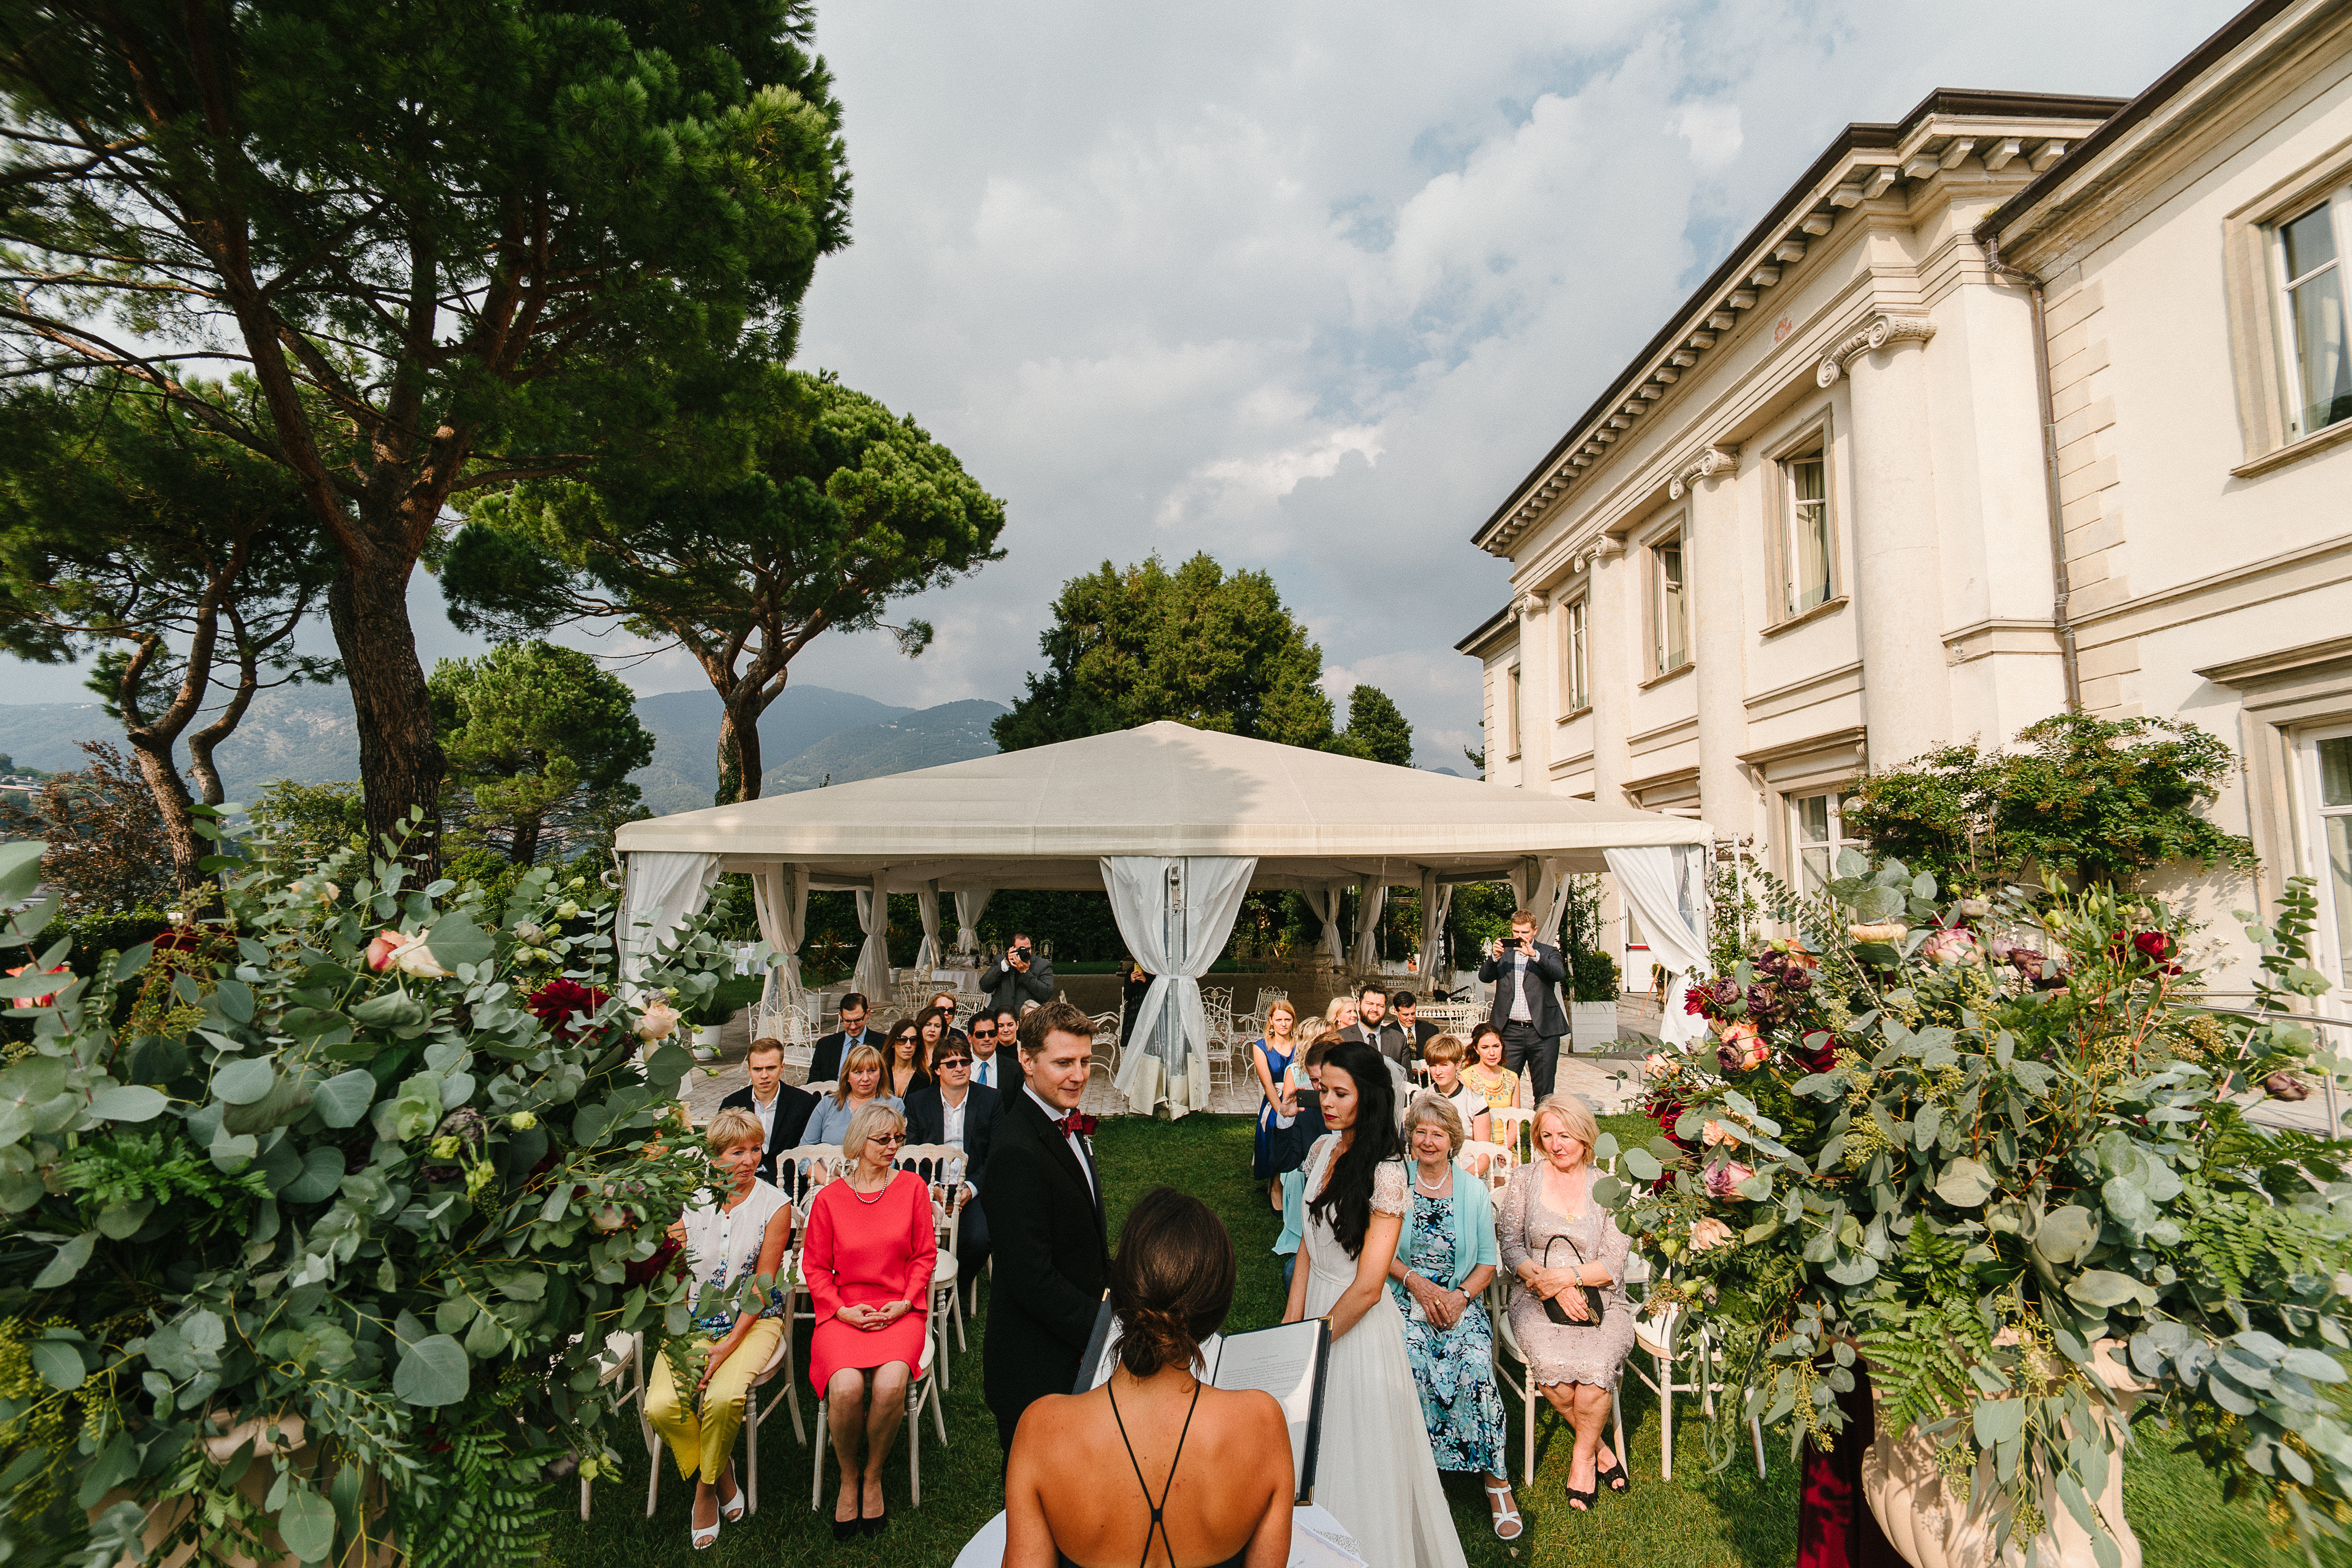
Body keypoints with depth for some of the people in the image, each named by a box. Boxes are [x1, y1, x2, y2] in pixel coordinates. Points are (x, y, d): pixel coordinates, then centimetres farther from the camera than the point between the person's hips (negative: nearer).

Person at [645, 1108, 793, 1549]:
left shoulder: (775, 1206, -7)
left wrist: (728, 1346, -15)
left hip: (753, 1321, -3)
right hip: (693, 1319, 3)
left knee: (723, 1399, -28)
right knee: (661, 1406, -21)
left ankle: (706, 1487, 5)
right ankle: (721, 1473, 8)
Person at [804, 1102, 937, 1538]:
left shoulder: (912, 1187, 3)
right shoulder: (828, 1198, 2)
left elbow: (924, 1255, 6)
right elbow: (815, 1266, 7)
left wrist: (905, 1302, -7)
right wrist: (841, 1309, -7)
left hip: (899, 1311, 0)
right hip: (844, 1313, 0)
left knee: (890, 1384, -27)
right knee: (846, 1387, -27)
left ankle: (873, 1475, 3)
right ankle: (848, 1477, 4)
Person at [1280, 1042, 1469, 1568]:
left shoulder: (1386, 1173, -23)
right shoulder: (1323, 1149, -2)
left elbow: (1368, 1287, -21)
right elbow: (1308, 1246, 5)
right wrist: (1291, 1325, 0)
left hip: (1359, 1322, -6)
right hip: (1316, 1305, 6)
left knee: (1357, 1450, 10)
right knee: (1313, 1441, 20)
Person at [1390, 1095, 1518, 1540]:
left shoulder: (1474, 1192, 4)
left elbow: (1488, 1261, 6)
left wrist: (1460, 1296, -11)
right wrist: (1415, 1282, -12)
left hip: (1461, 1301, 1)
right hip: (1406, 1299, 0)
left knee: (1475, 1368, -25)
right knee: (1411, 1365, -27)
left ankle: (1495, 1477, -7)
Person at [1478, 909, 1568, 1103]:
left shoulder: (1549, 953, 7)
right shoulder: (1502, 953, 13)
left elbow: (1560, 974, -12)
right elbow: (1484, 978, 1)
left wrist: (1534, 955, -25)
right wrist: (1494, 957, -16)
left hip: (1542, 1031, -1)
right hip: (1510, 1030, 1)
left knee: (1544, 1092, 5)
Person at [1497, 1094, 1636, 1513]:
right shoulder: (1524, 1179, 5)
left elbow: (1612, 1266, 0)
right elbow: (1511, 1248, 1)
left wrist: (1565, 1276, -16)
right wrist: (1550, 1285, -14)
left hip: (1598, 1298, 0)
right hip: (1537, 1297, 0)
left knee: (1595, 1367, -27)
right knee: (1551, 1368, -28)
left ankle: (1583, 1458, 2)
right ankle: (1600, 1449, 2)